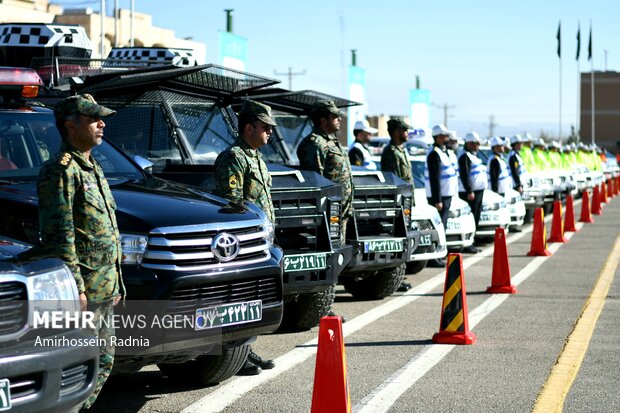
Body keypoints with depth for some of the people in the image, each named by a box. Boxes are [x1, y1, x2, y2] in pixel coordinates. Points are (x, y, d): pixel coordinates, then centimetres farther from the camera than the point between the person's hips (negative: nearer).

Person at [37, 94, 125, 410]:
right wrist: (76, 287, -22)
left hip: (104, 288, 10)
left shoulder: (92, 169, 19)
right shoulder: (61, 170, -12)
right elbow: (60, 233, -18)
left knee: (103, 361, 14)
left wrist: (115, 283, 21)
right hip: (83, 289, -10)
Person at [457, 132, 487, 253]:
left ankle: (470, 244, 16)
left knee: (476, 217, 11)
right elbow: (464, 175, -19)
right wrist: (469, 191, -24)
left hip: (478, 191, 10)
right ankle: (466, 245, -10)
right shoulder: (465, 156, -10)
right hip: (469, 193, -10)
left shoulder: (474, 156, 22)